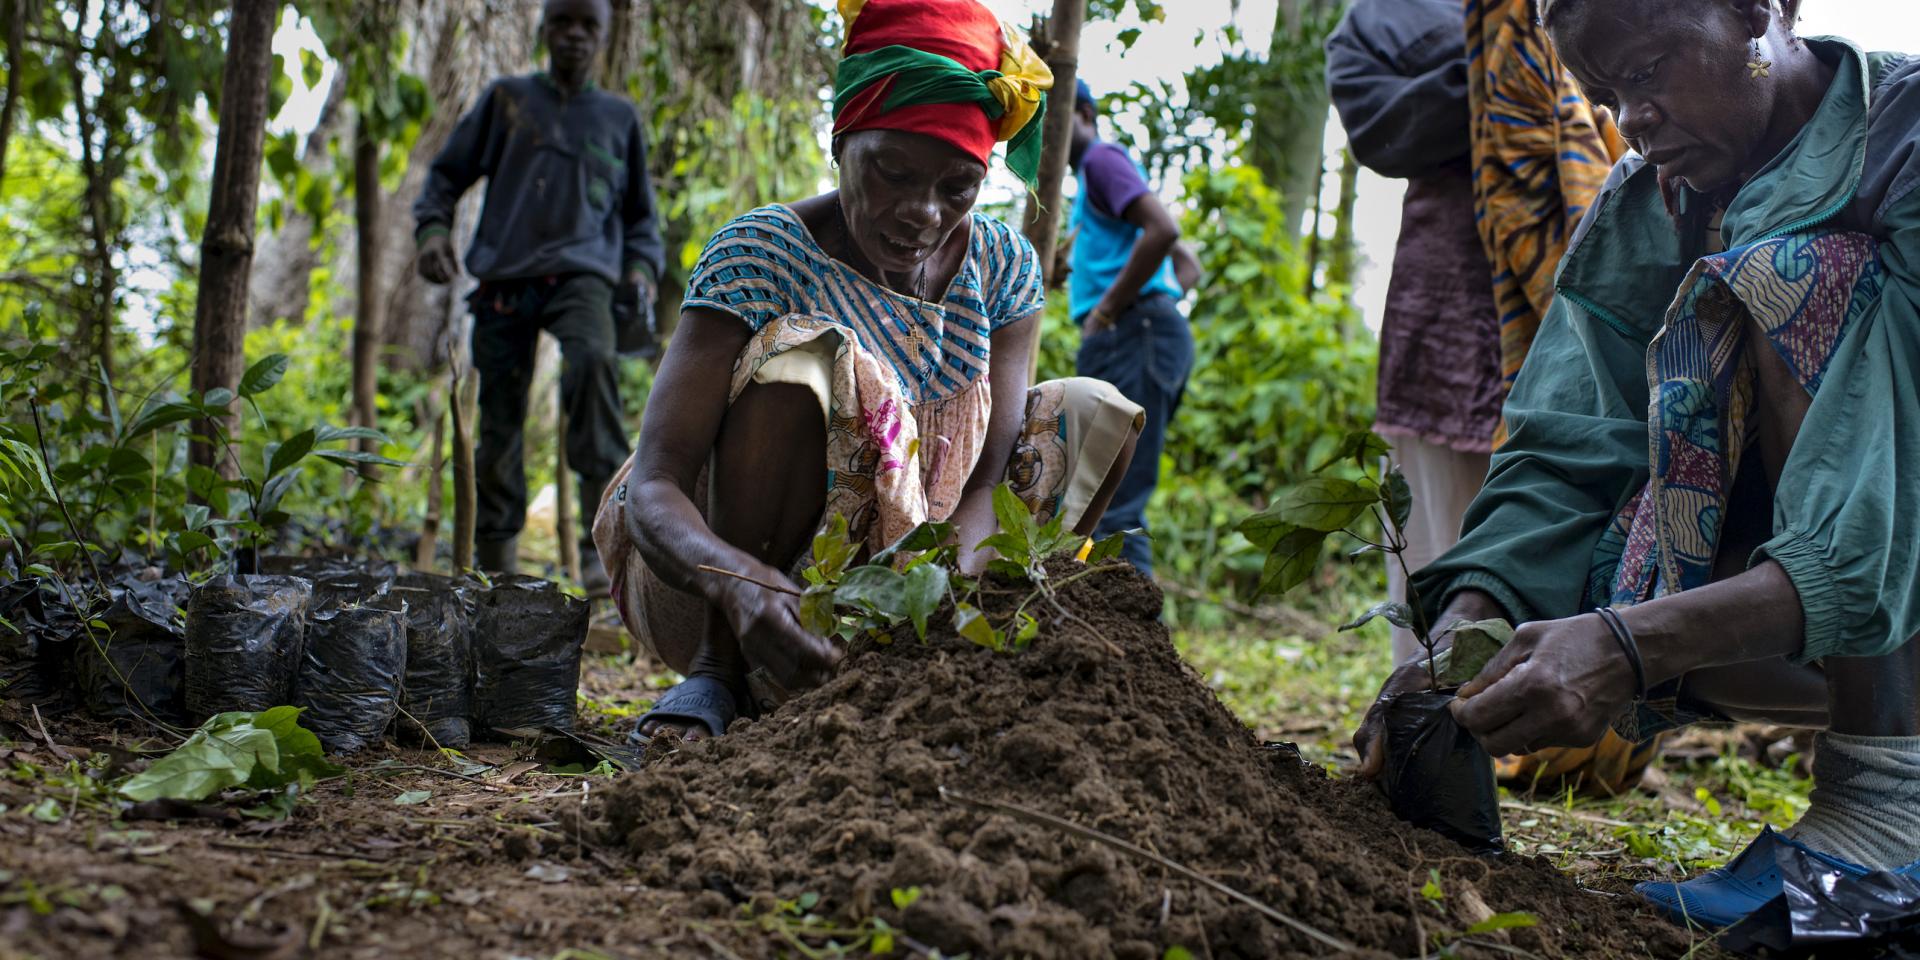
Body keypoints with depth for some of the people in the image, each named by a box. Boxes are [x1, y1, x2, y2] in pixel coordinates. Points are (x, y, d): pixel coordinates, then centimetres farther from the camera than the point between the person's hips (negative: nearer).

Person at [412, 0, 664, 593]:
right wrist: (433, 227, 0)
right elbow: (448, 173, 19)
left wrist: (642, 268, 7)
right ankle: (496, 560, 14)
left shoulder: (619, 117, 18)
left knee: (593, 360, -32)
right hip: (504, 277, 2)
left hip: (582, 272, -2)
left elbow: (639, 214, 25)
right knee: (500, 421, -1)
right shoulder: (507, 99, 16)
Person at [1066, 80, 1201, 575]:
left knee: (1114, 509, -17)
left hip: (1131, 336, -10)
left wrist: (1106, 311, -14)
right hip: (1131, 344, 10)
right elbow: (1189, 266, 31)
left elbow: (1163, 229, -19)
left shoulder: (1102, 158, 0)